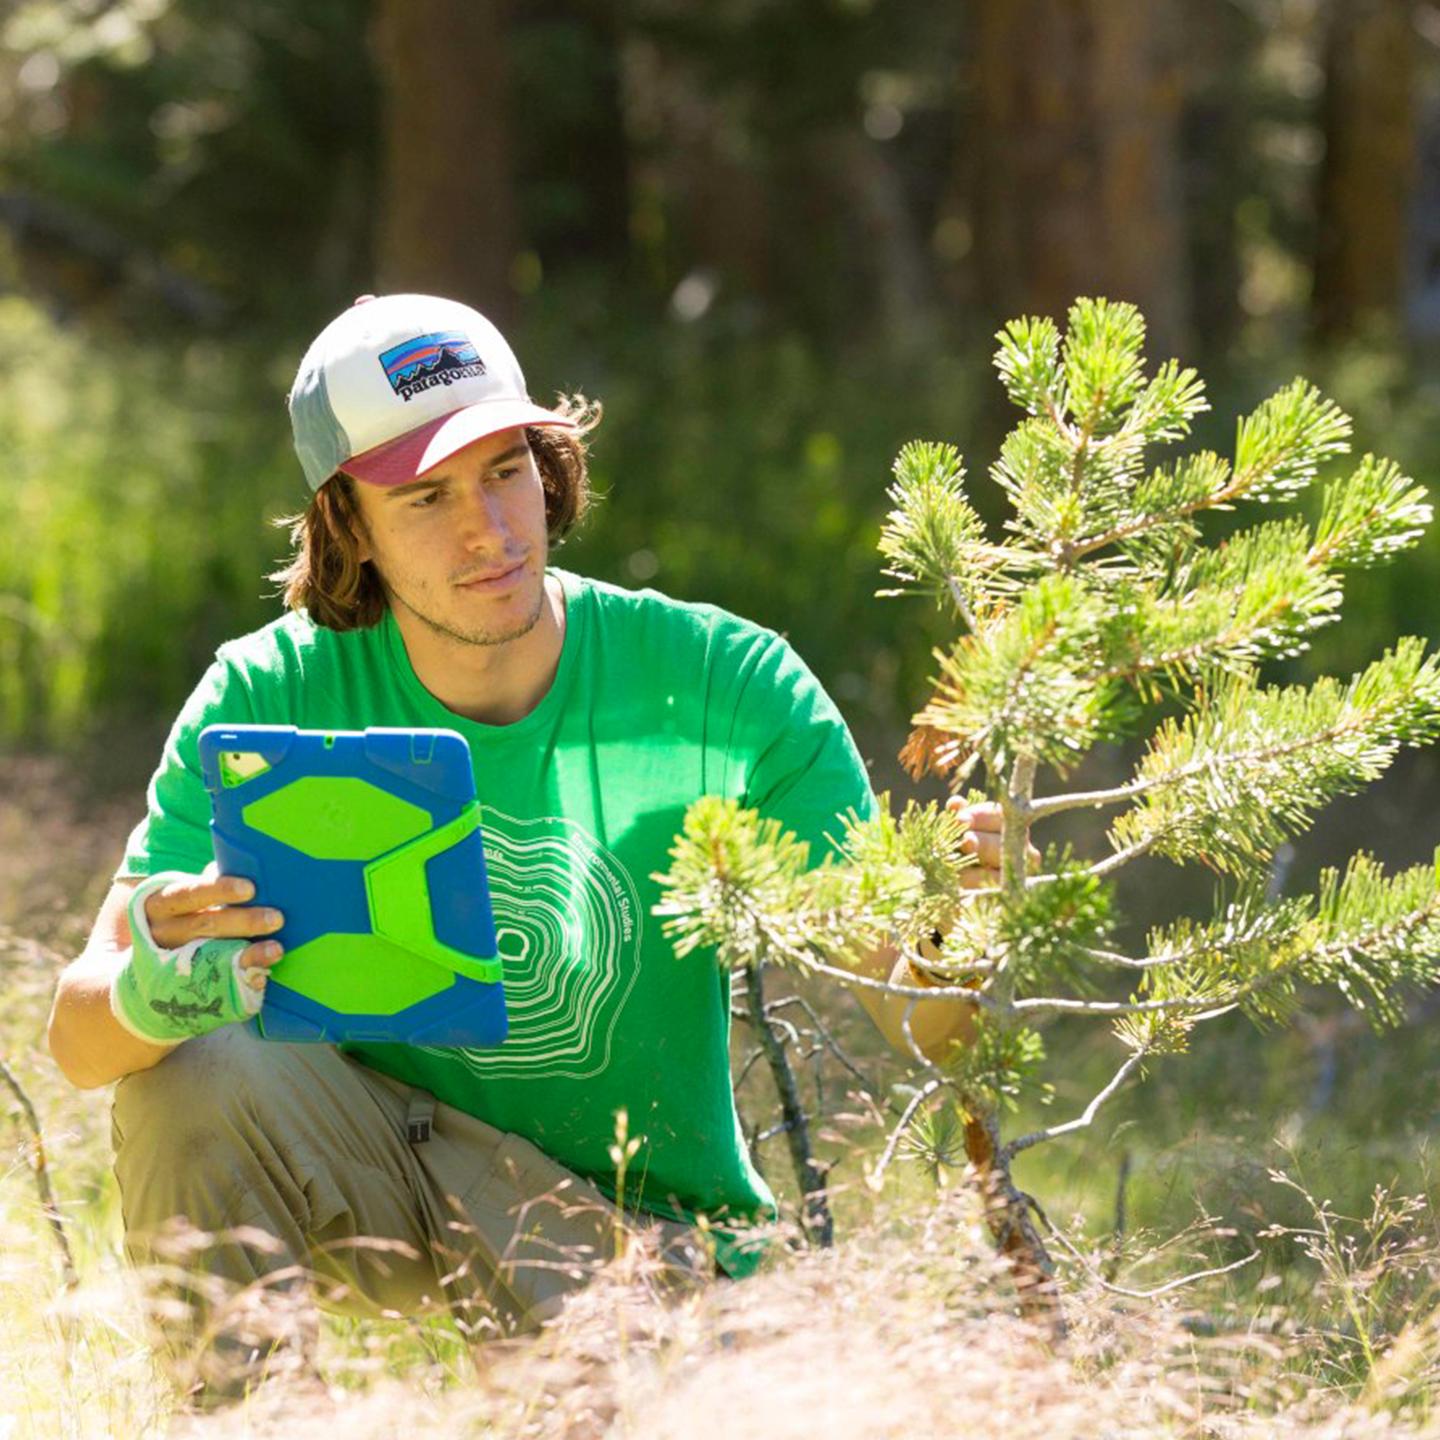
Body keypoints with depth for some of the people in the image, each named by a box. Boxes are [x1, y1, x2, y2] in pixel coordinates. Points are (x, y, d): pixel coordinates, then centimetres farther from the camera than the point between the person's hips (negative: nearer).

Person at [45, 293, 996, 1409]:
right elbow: (77, 1039, -15)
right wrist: (145, 993, -41)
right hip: (376, 1182, 1)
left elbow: (910, 1012, -14)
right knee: (195, 1063, -28)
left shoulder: (724, 685, -12)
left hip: (640, 1220, -1)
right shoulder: (269, 699, -10)